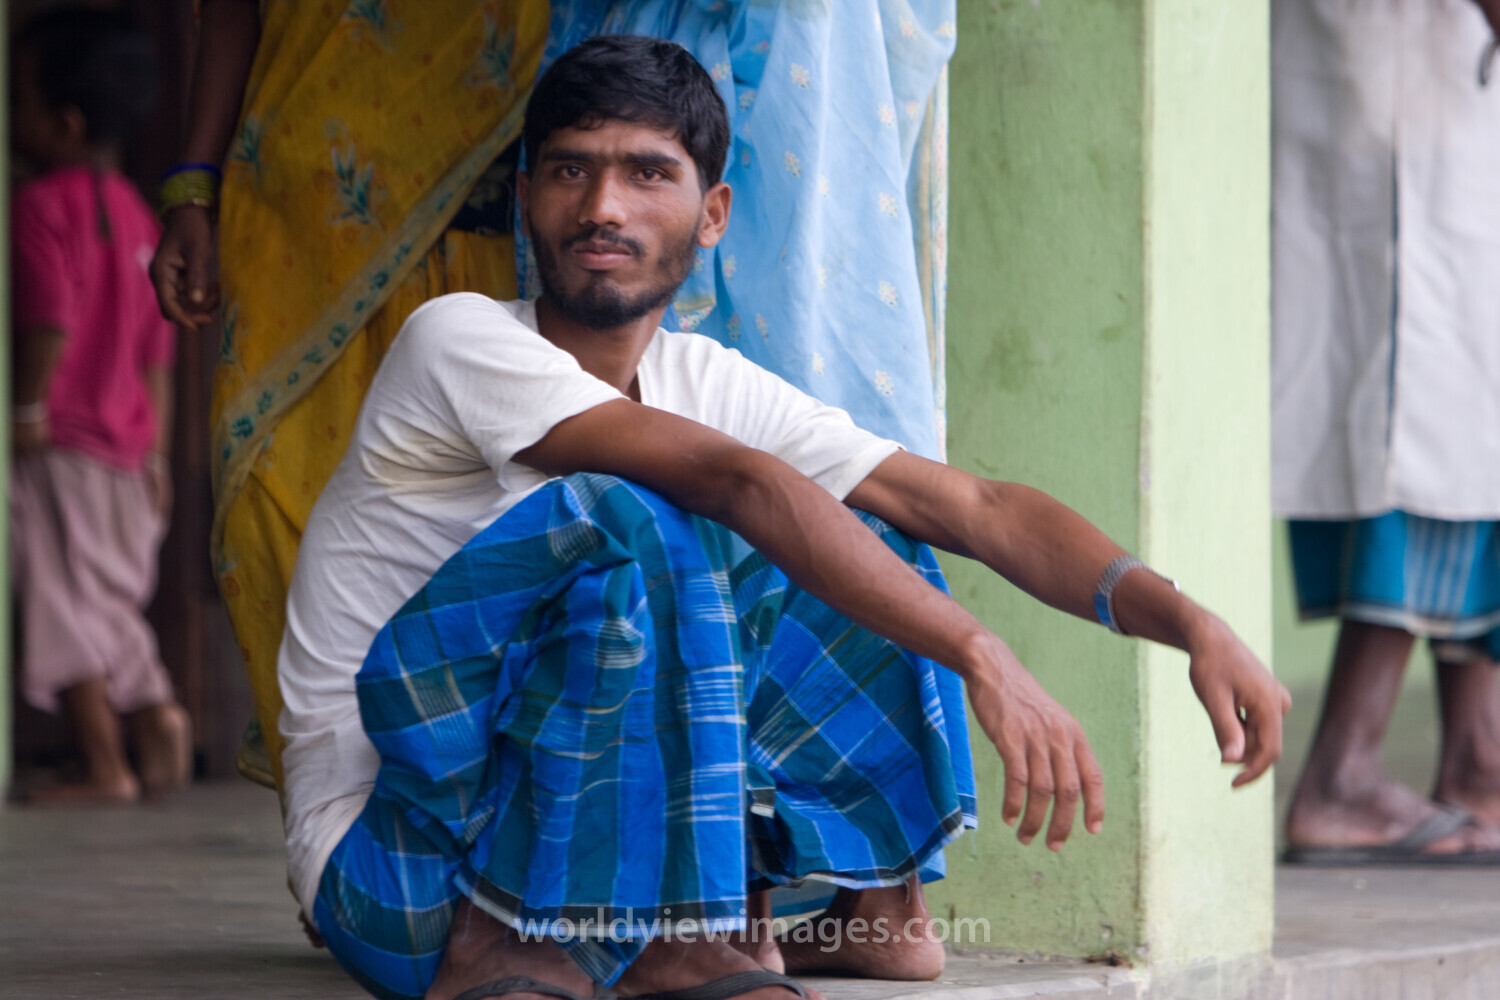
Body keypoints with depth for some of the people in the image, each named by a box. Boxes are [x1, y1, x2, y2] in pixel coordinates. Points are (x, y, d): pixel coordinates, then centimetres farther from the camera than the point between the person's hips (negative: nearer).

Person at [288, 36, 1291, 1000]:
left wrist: (1193, 624, -17)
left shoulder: (705, 381, 5)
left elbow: (973, 505, -2)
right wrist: (983, 659, -35)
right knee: (625, 522, -29)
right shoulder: (462, 342, -15)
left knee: (865, 555, 3)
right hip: (392, 881, -7)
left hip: (594, 844, 7)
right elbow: (737, 481, -28)